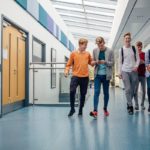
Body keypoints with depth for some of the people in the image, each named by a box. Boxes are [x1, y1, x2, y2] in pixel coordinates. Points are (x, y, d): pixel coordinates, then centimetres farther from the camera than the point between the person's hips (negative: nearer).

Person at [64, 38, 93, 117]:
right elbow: (69, 64, 3)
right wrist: (67, 70, -13)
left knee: (83, 94, 8)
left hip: (85, 77, 2)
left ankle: (80, 109, 23)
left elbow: (91, 62, 18)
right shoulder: (73, 53, 2)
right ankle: (72, 108, 4)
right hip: (75, 76, -2)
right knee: (72, 91, -15)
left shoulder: (88, 54, 8)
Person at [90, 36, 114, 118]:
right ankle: (95, 111, -16)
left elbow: (112, 63, -3)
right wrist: (95, 62, -12)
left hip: (106, 75, 0)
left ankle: (105, 109, 27)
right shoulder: (95, 50, 3)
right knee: (96, 91, -10)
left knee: (106, 92, 10)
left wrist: (105, 62, -20)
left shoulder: (110, 51, -3)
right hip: (97, 74, 1)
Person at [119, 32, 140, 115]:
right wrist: (120, 72, 5)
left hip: (134, 71, 1)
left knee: (133, 89, 5)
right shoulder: (121, 50, 5)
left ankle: (129, 103, 27)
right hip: (125, 71, -1)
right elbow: (120, 62, 8)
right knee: (128, 89, -9)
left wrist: (136, 66, -12)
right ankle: (130, 106, -3)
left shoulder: (134, 48, 6)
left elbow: (138, 59, 7)